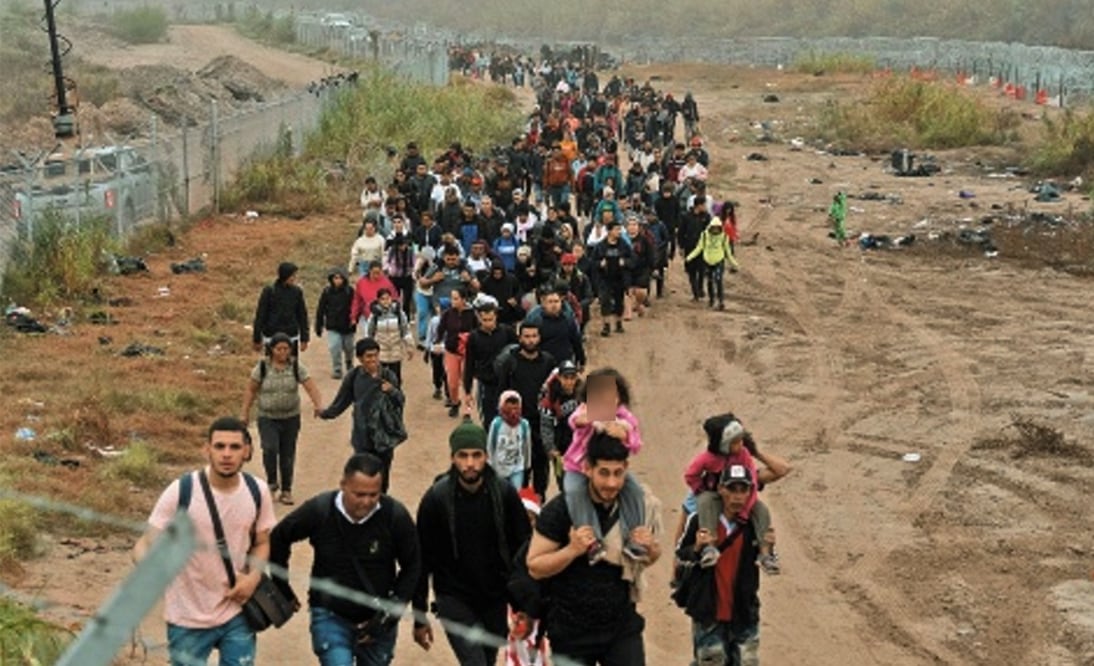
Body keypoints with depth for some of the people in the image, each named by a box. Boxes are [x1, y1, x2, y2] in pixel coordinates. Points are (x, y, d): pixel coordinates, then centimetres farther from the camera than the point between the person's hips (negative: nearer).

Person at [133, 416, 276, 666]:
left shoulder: (257, 492, -5)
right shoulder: (181, 492, -18)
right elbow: (146, 543, -15)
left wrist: (253, 577, -10)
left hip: (237, 616, 3)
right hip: (188, 620, -3)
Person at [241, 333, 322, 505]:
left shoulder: (296, 367, -4)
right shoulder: (262, 367, -5)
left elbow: (311, 387, -12)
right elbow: (251, 390, 3)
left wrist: (318, 405, -28)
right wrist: (245, 413, 1)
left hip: (290, 418, 1)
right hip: (267, 418, -1)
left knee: (287, 454, 7)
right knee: (270, 449, -21)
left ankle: (286, 490, 22)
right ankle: (271, 481, 3)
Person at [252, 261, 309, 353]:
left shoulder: (297, 292, 2)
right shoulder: (269, 291, -7)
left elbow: (302, 315, 7)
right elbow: (260, 315, -5)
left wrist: (304, 339, 6)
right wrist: (257, 339, -5)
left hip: (292, 337, 3)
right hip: (272, 336, -3)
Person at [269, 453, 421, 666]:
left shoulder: (395, 515, -17)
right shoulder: (319, 510, -16)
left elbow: (412, 566, -3)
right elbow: (279, 539, 2)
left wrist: (394, 608, -11)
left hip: (377, 621, 2)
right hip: (331, 616, -2)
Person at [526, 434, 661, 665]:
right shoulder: (561, 510, -13)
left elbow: (649, 558, 15)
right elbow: (534, 567, -12)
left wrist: (650, 548, -9)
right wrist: (573, 550, -27)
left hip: (622, 627, 2)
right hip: (572, 633, -2)